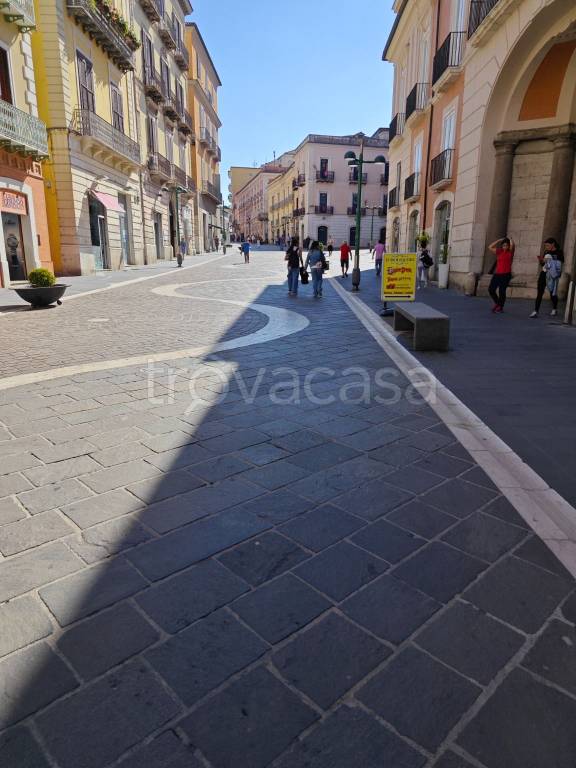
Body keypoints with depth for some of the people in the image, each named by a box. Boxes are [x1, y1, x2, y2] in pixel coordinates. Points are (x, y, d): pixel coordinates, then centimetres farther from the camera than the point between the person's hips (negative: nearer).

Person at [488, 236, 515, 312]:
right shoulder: (499, 252, 11)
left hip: (506, 274, -4)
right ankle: (497, 303, 21)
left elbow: (512, 245, -17)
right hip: (497, 274, 4)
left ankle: (500, 307, 9)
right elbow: (490, 247, 8)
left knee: (502, 291, -6)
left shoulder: (510, 252, 1)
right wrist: (499, 240, 8)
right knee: (491, 289, -1)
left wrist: (510, 239, 3)